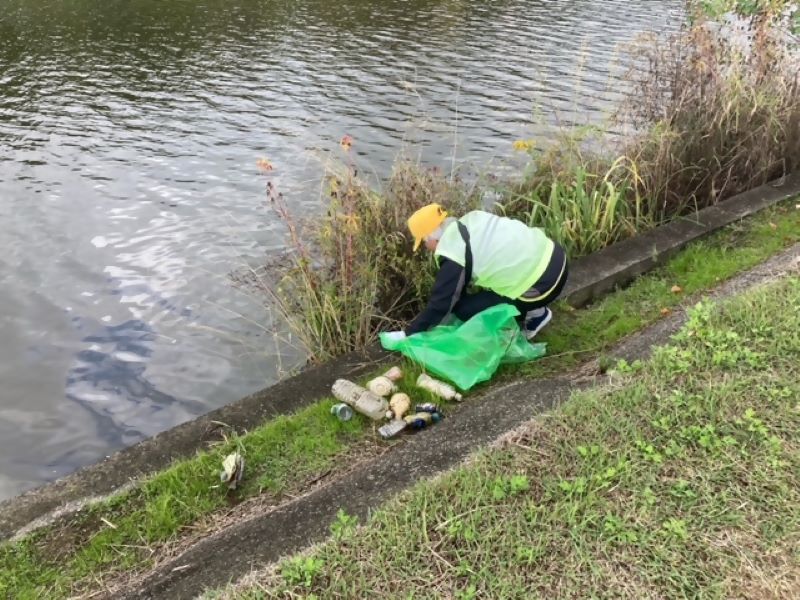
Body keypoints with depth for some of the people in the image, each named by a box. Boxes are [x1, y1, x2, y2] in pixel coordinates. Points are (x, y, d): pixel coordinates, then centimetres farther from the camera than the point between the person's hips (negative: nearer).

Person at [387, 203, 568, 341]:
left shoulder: (454, 256, -13)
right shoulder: (471, 220, 8)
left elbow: (439, 303, -5)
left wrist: (408, 334, 7)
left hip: (542, 284, -8)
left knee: (464, 309, 1)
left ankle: (533, 315, 9)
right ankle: (532, 311, 22)